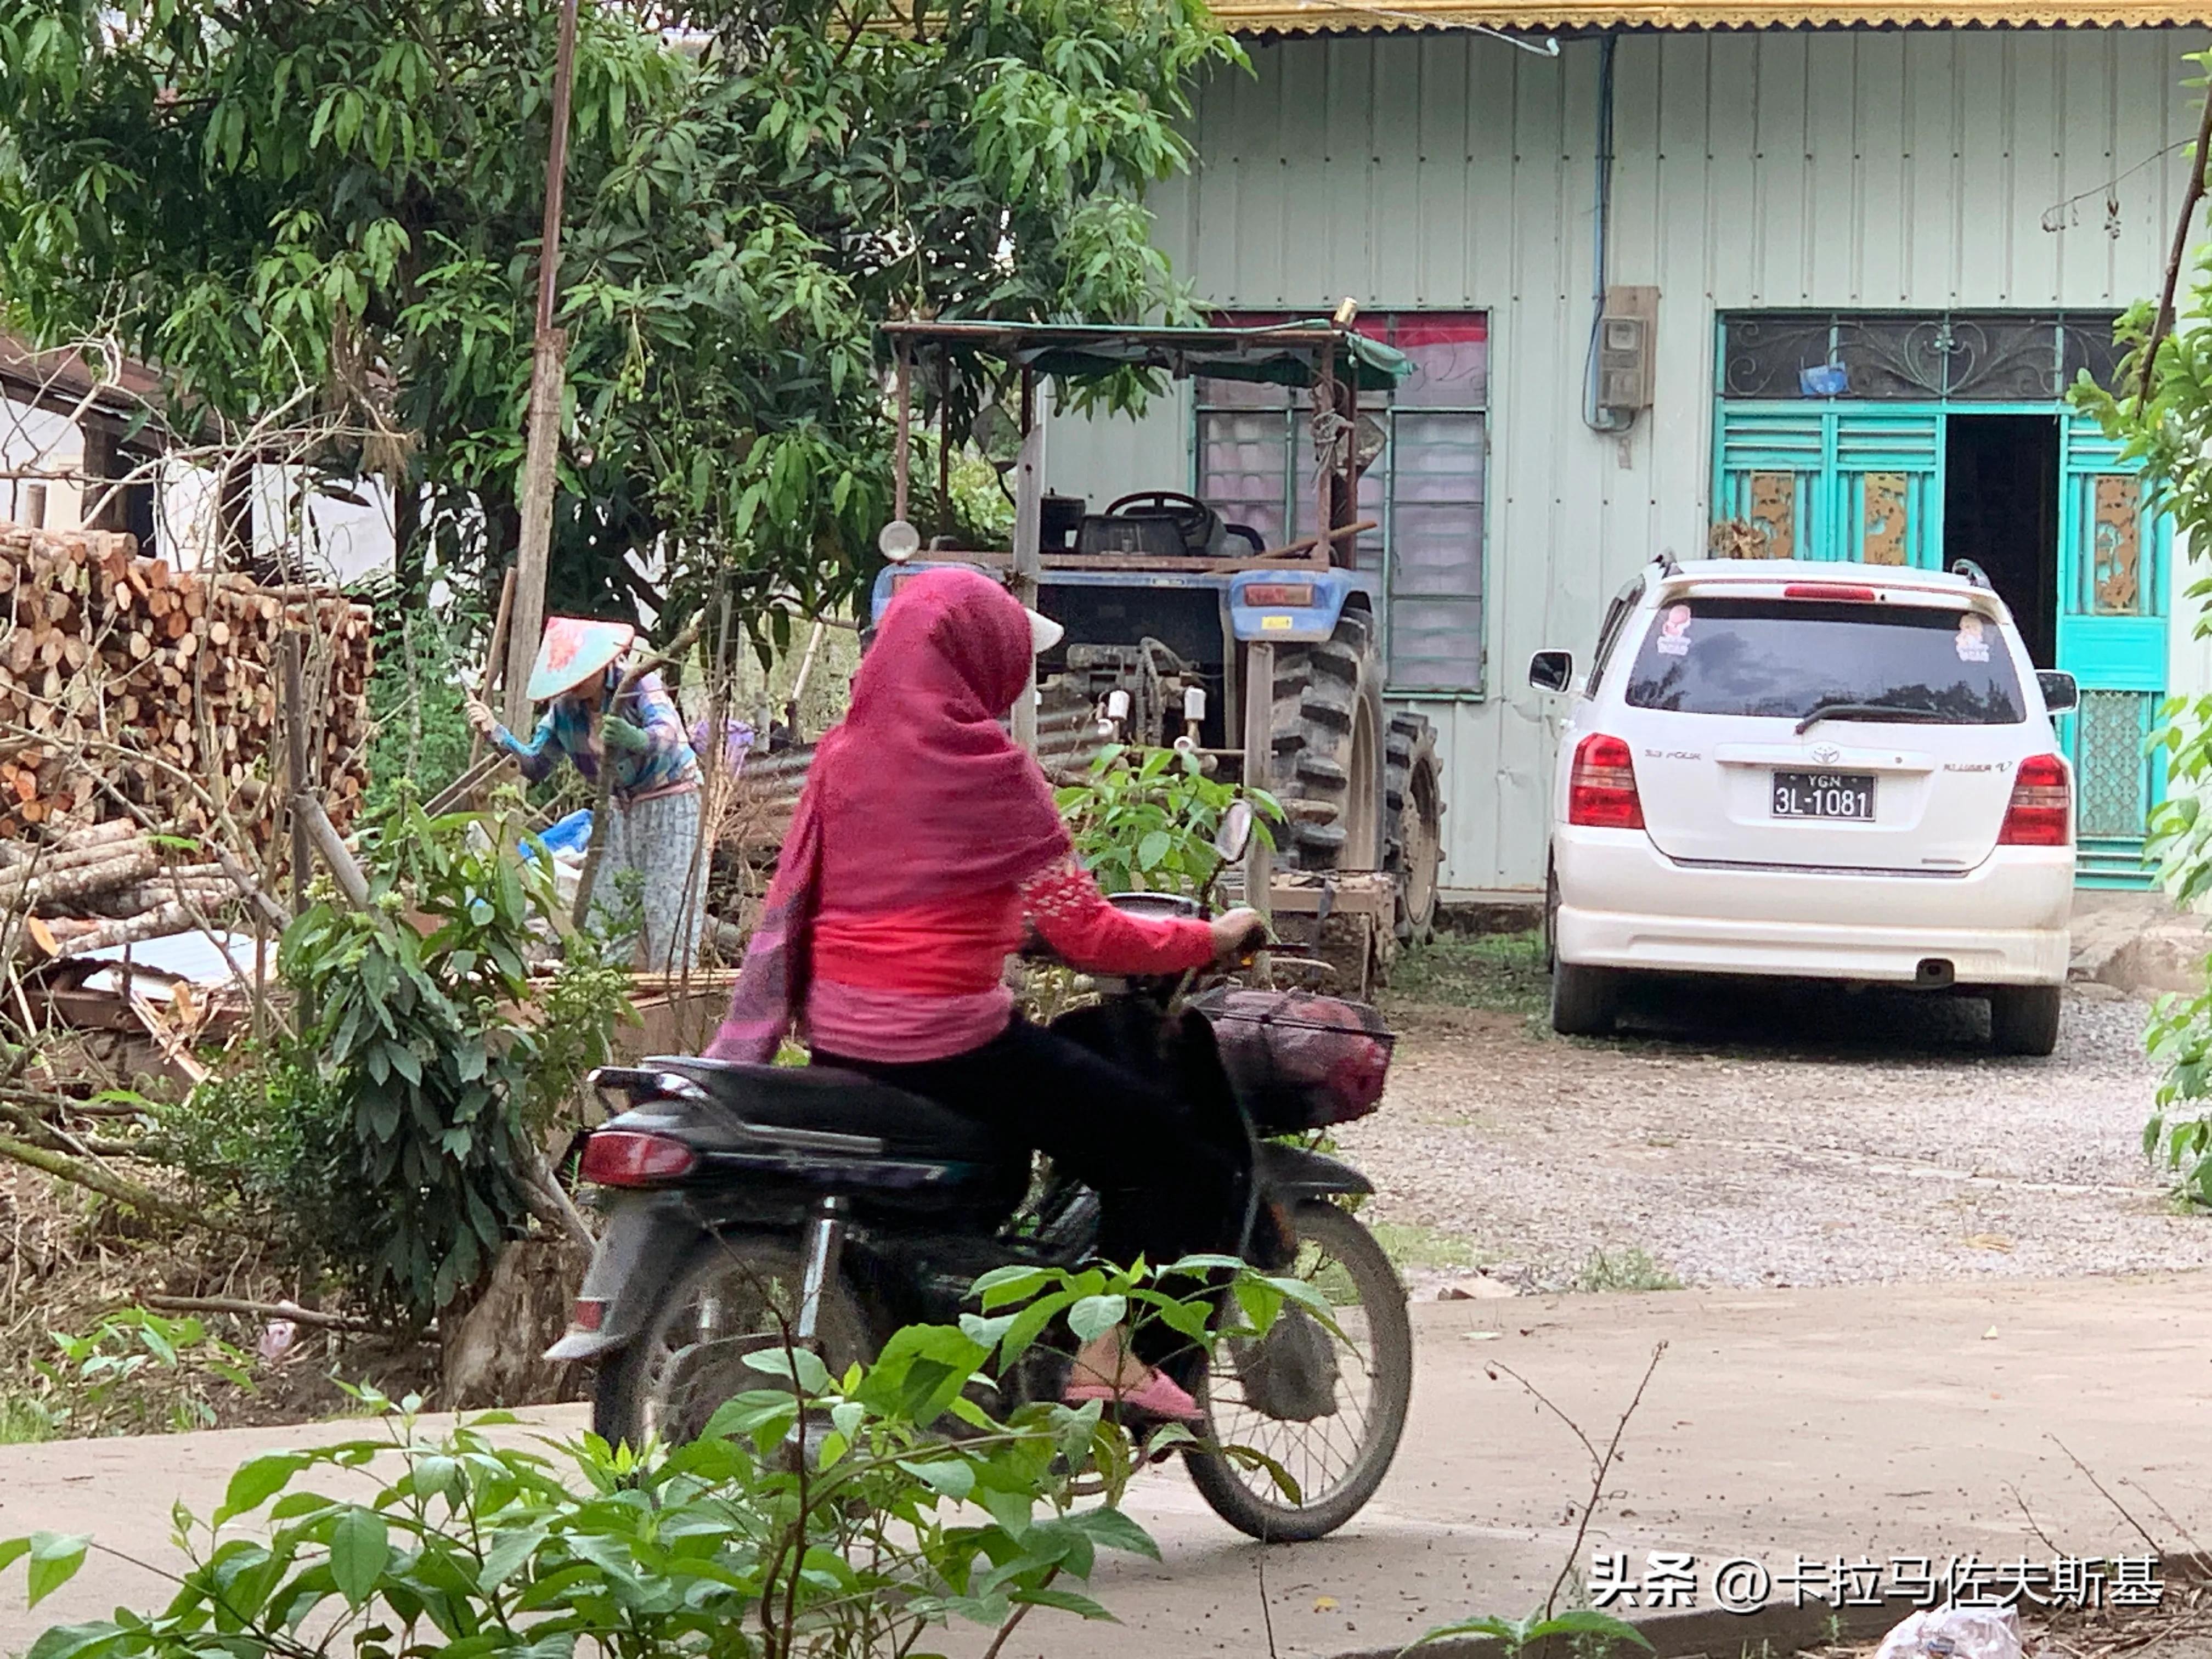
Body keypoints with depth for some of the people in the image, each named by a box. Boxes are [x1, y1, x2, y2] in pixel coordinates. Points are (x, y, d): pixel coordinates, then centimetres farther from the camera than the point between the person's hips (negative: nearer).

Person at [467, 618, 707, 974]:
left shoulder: (638, 685, -19)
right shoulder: (564, 709, -2)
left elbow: (668, 733, -37)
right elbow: (536, 765, 5)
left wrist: (638, 739, -60)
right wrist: (496, 734, -11)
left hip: (672, 801, -6)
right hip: (622, 809, 6)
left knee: (669, 914, -12)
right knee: (605, 907, 0)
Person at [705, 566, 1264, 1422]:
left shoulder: (843, 753, 7)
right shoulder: (987, 769, -13)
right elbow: (1085, 936, -12)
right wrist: (1213, 938, 2)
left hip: (837, 1031, 8)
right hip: (944, 1036, -8)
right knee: (1166, 1142, 2)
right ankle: (1110, 1351, -5)